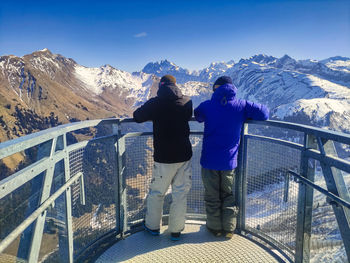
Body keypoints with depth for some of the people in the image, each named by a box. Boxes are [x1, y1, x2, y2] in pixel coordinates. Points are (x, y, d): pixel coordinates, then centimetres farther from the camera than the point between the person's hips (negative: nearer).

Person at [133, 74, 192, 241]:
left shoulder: (155, 103, -10)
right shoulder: (187, 102, 0)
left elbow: (137, 117, 3)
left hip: (164, 158, -3)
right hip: (184, 156, 3)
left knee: (156, 193, 16)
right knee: (180, 194, 13)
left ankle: (153, 226, 32)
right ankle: (176, 230, 24)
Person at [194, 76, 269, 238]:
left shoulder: (207, 106, -8)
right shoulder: (241, 105, -6)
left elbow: (197, 116, 10)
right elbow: (263, 113, -5)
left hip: (210, 160, -1)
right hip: (230, 160, 1)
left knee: (212, 196, 15)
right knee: (228, 195, 18)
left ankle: (215, 228, 29)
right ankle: (229, 229, 28)